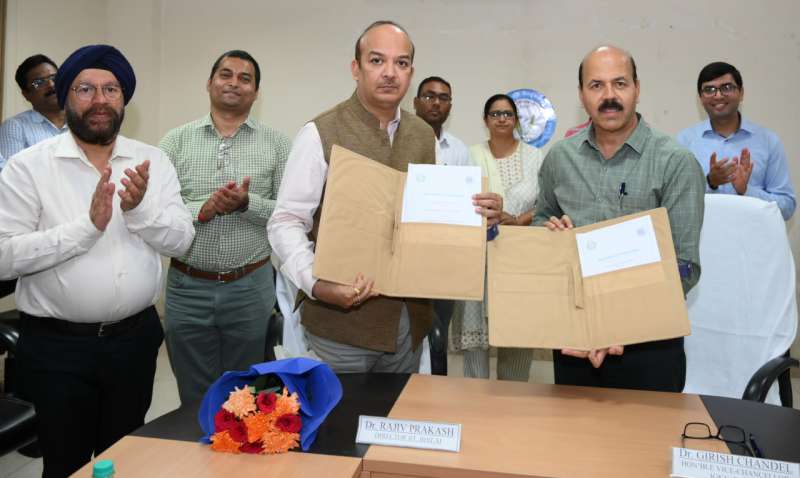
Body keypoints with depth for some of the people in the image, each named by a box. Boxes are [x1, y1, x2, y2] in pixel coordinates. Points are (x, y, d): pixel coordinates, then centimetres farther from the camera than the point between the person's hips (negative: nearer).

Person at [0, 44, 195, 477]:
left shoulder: (153, 161, 1)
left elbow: (181, 240, -6)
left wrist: (140, 208, -23)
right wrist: (88, 225, -25)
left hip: (135, 337, 3)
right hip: (57, 345, -2)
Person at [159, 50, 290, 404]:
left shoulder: (276, 144, 2)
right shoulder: (176, 141, 4)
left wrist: (248, 203, -19)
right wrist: (201, 209, -20)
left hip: (251, 288, 0)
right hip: (187, 289, 1)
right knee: (194, 401, 16)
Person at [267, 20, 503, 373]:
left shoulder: (424, 135, 7)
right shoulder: (321, 133, -11)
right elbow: (286, 222, -11)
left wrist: (479, 215, -7)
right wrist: (317, 284, -27)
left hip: (410, 319, 6)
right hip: (340, 321, -5)